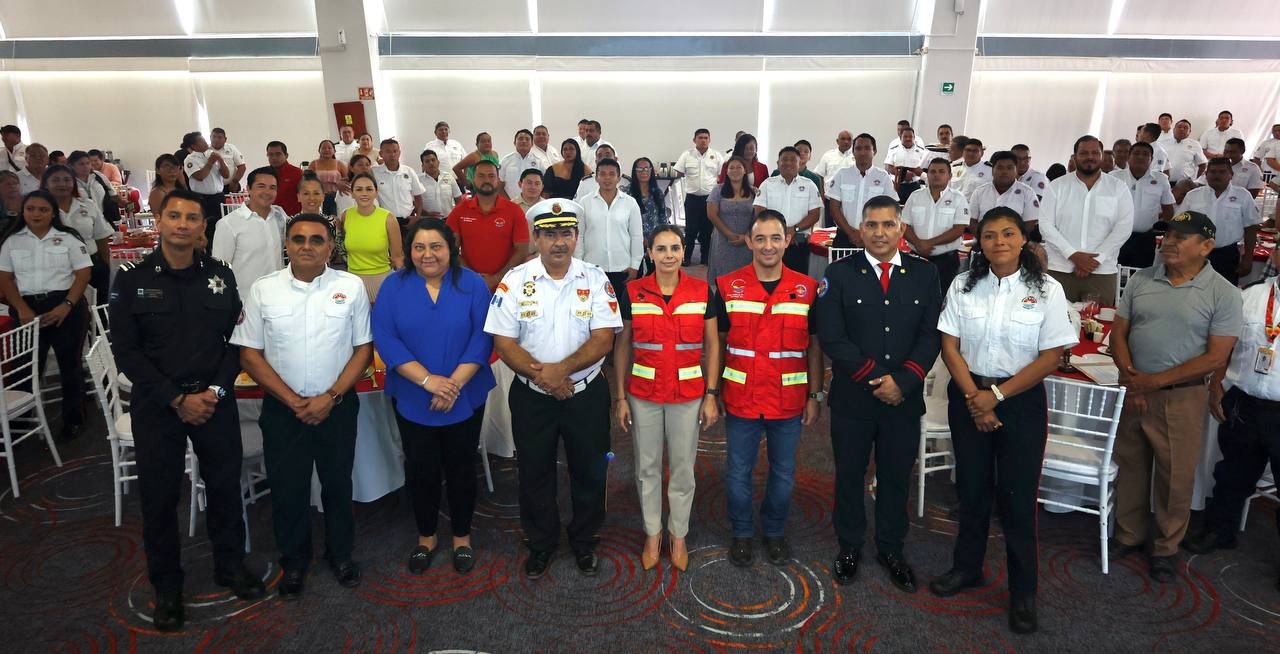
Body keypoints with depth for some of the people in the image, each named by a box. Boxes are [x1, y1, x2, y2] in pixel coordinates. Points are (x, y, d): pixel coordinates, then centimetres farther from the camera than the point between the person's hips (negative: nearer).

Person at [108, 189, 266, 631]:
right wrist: (177, 399, -12)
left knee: (225, 486, 10)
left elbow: (236, 339, 4)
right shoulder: (132, 279, -3)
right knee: (159, 496, 8)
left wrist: (217, 390, -9)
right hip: (156, 404, -1)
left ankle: (231, 566, 30)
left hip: (215, 399, 1)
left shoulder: (220, 275, 2)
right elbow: (126, 350, -6)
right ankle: (166, 585, 27)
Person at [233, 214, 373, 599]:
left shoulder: (351, 287, -5)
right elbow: (250, 354, -3)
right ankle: (293, 563, 33)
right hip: (282, 408, 0)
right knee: (287, 488, 11)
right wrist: (294, 402, -11)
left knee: (338, 483, 14)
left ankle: (341, 555, 35)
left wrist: (330, 397, -13)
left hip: (337, 405, 0)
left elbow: (364, 349, -3)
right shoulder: (263, 290, -4)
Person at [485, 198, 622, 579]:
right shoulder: (516, 281, -5)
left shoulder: (595, 279, -5)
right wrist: (539, 373, -22)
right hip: (531, 395, 0)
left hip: (586, 393, 0)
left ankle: (584, 541, 35)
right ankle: (541, 543, 36)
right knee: (534, 472, 14)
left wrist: (562, 368, -23)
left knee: (590, 471, 12)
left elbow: (604, 338, -11)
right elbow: (503, 342, -8)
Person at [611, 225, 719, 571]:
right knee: (647, 467, 13)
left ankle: (679, 535, 32)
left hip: (688, 395, 0)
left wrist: (711, 395, -2)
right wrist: (620, 397, -1)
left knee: (683, 468, 11)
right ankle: (652, 534, 32)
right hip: (643, 394, 0)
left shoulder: (702, 291, -4)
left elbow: (712, 345, 2)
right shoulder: (632, 293, -4)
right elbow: (622, 347, 1)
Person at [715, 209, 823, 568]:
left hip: (789, 401, 1)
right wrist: (712, 392, 0)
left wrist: (815, 396, 2)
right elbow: (717, 343, 2)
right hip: (740, 400, 0)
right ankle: (742, 533, 32)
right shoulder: (727, 286, -3)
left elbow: (814, 346, 4)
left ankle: (775, 531, 36)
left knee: (783, 473, 14)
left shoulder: (807, 288, -2)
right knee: (738, 471, 11)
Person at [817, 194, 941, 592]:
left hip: (904, 398, 2)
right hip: (852, 399, -1)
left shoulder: (925, 275, 3)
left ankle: (891, 549, 34)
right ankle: (849, 547, 32)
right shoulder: (839, 274, -4)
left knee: (896, 478, 15)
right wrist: (874, 379, -15)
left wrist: (902, 381, -15)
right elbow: (831, 337, -12)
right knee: (849, 476, 12)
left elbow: (930, 336, -2)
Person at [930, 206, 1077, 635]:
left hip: (1021, 400, -2)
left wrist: (997, 396, -12)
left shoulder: (1046, 290, -7)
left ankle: (1023, 592, 19)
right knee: (972, 487, 14)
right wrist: (974, 397, -10)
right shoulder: (963, 285, -1)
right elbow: (949, 346, -2)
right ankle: (967, 568, 32)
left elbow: (1051, 356, -8)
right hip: (968, 396, 2)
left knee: (1017, 495, 3)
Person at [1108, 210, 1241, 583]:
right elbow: (1119, 333, 5)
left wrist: (1155, 381, -16)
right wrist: (1129, 375, -11)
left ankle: (1166, 548, 26)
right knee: (1130, 467, 13)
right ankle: (1130, 535, 31)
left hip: (1182, 398, -3)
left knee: (1176, 477, 7)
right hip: (1132, 391, 3)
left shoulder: (1222, 293, -7)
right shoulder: (1140, 280, 3)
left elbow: (1216, 357, -11)